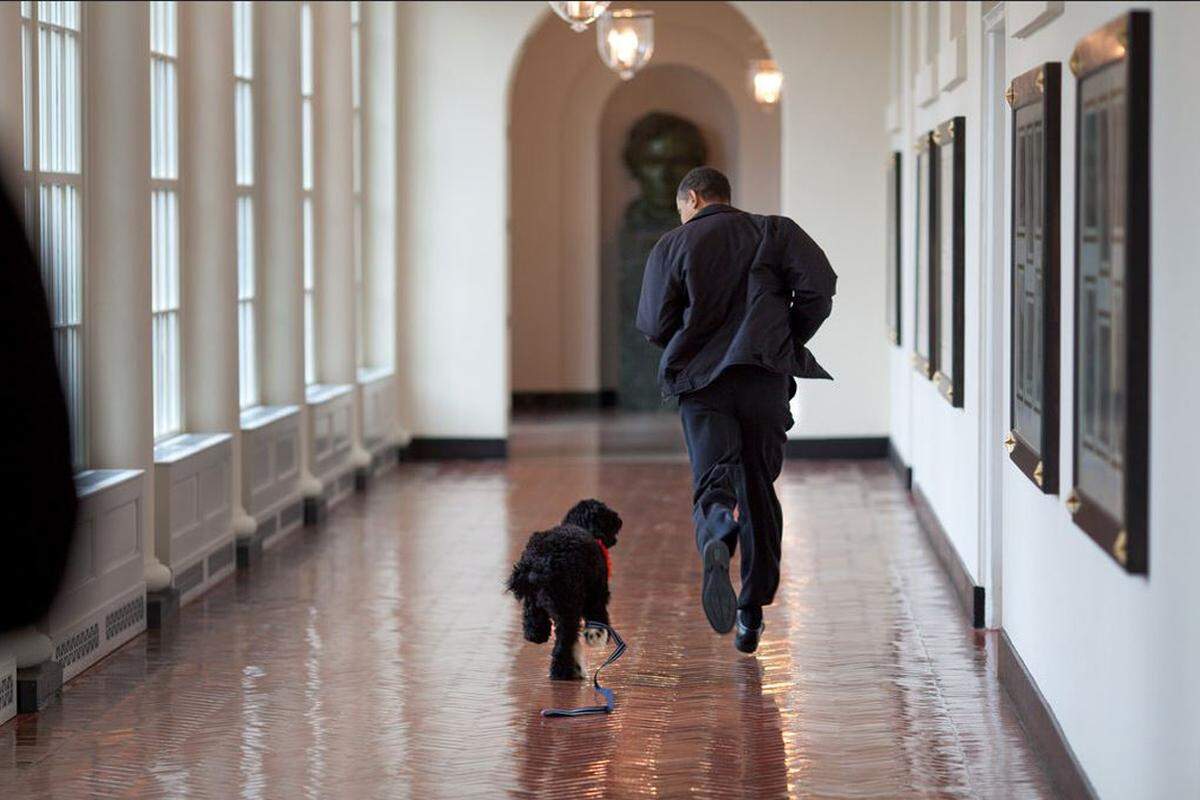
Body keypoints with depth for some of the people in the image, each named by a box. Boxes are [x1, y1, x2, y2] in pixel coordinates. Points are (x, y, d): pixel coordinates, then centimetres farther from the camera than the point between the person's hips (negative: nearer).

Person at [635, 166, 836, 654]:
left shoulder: (672, 247, 8)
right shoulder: (774, 232, 10)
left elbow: (654, 326, 4)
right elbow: (819, 286, -4)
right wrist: (790, 341, 9)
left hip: (700, 381, -1)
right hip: (766, 377, 1)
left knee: (712, 482, -8)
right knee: (758, 490, 12)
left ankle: (715, 544, -44)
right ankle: (752, 614, 15)